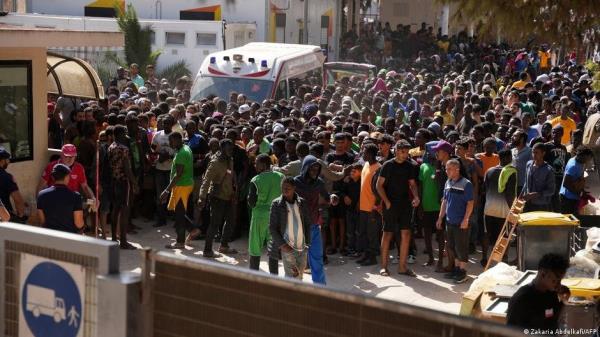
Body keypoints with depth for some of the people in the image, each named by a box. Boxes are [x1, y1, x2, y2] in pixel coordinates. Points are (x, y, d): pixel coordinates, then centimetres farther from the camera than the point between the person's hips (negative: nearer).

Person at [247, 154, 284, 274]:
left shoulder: (255, 181, -13)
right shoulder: (281, 177, -3)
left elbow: (251, 203, -9)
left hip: (260, 216, -3)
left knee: (255, 248, 11)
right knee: (273, 248, 10)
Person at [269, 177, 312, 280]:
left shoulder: (302, 203, 4)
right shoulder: (276, 204, -4)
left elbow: (308, 224, 12)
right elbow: (272, 228, -3)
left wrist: (307, 243, 4)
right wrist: (282, 245, -10)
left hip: (302, 248, 4)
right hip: (287, 248, -3)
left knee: (299, 277, 10)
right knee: (292, 276, -9)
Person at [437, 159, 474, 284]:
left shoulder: (466, 184, -12)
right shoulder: (448, 183, 8)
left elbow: (470, 203, -13)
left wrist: (466, 219, -17)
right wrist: (440, 217, 15)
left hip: (461, 222, -7)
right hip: (450, 221, 7)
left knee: (461, 246, -1)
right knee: (451, 246, 13)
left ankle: (462, 271, 7)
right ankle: (456, 268, 25)